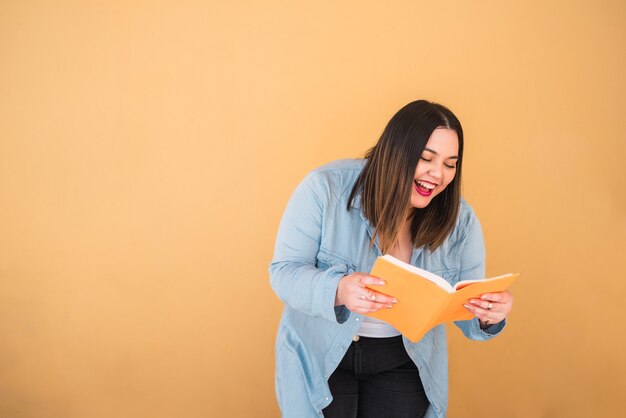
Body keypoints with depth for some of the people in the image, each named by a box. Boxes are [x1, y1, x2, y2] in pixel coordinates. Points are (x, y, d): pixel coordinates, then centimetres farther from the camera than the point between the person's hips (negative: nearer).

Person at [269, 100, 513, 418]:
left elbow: (468, 306, -5)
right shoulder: (325, 188, -21)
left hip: (403, 364, 3)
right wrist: (338, 291, -40)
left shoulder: (460, 220, -10)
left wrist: (488, 316, -30)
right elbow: (283, 272, -19)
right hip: (321, 356, -2)